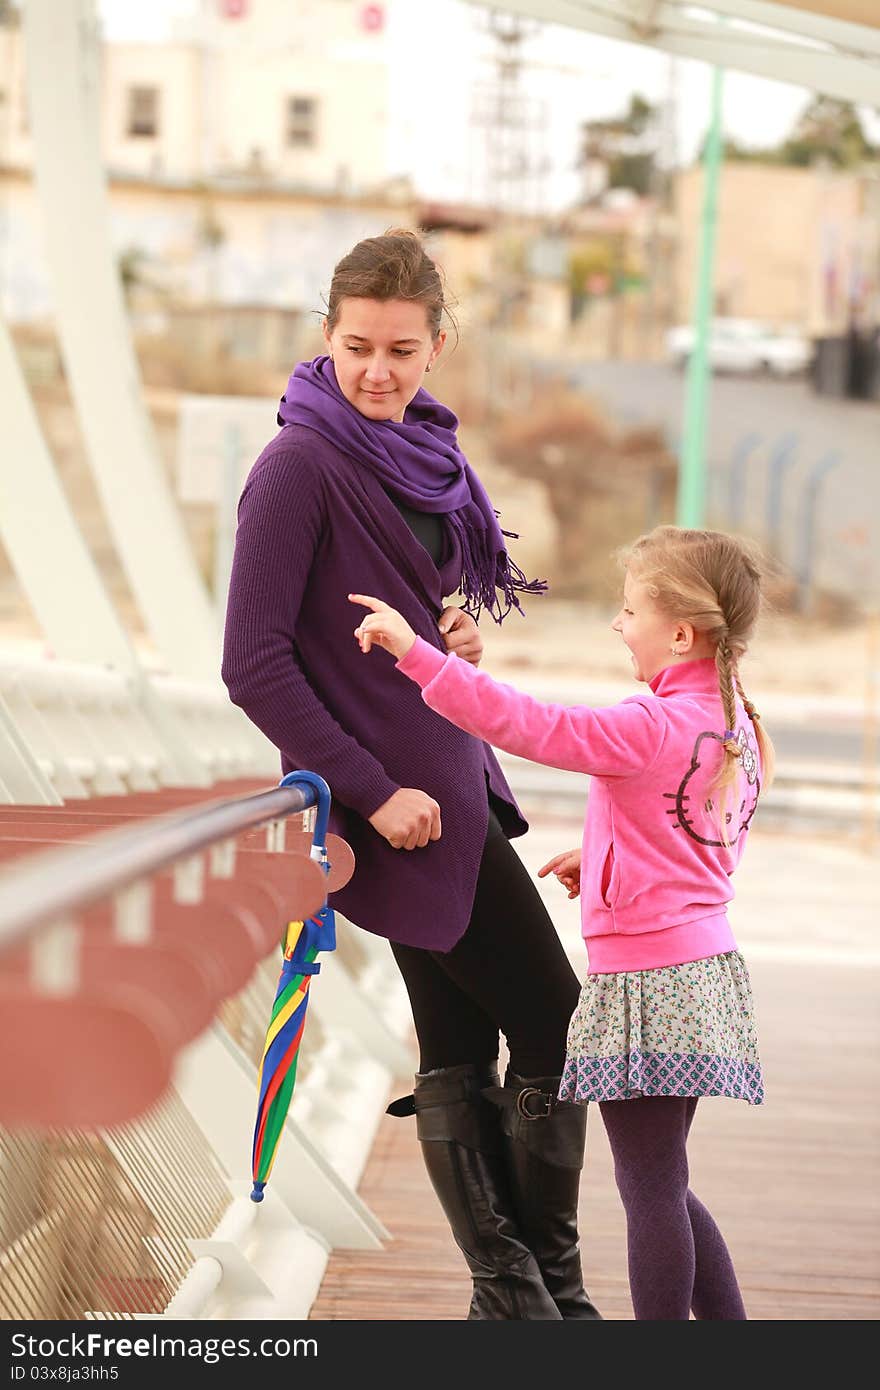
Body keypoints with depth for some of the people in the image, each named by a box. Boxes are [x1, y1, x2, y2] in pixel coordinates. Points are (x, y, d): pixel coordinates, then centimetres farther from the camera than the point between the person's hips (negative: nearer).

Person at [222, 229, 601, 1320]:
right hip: (393, 798, -8)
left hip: (448, 783, 8)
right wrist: (374, 790, -19)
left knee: (460, 1048, 11)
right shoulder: (300, 465, -14)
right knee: (553, 1025, -2)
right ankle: (539, 1286, 9)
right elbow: (254, 664, -17)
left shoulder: (423, 454, 10)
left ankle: (511, 1294, 18)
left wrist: (459, 640, 0)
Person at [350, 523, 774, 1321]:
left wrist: (413, 651, -25)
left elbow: (527, 725, -26)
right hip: (704, 964, 9)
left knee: (652, 1190, -1)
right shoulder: (732, 725, 8)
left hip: (646, 980, -9)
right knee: (661, 1186, 19)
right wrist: (602, 858, 16)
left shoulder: (653, 728, -19)